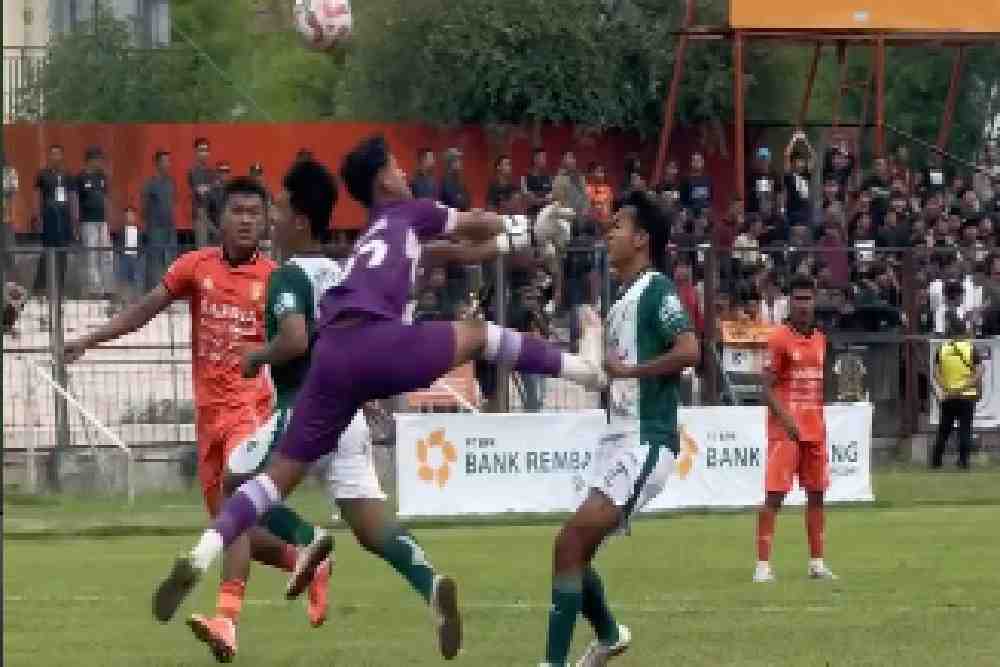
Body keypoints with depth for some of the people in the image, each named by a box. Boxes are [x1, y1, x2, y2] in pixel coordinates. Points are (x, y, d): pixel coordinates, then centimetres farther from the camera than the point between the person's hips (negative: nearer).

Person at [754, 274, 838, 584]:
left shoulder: (820, 340, 12)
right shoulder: (780, 339, -8)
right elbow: (767, 387, -11)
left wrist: (821, 423, 16)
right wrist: (786, 420, -22)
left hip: (815, 430, 7)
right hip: (786, 430, -7)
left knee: (817, 494, 9)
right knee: (774, 496, -9)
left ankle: (817, 563, 16)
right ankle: (763, 564, -9)